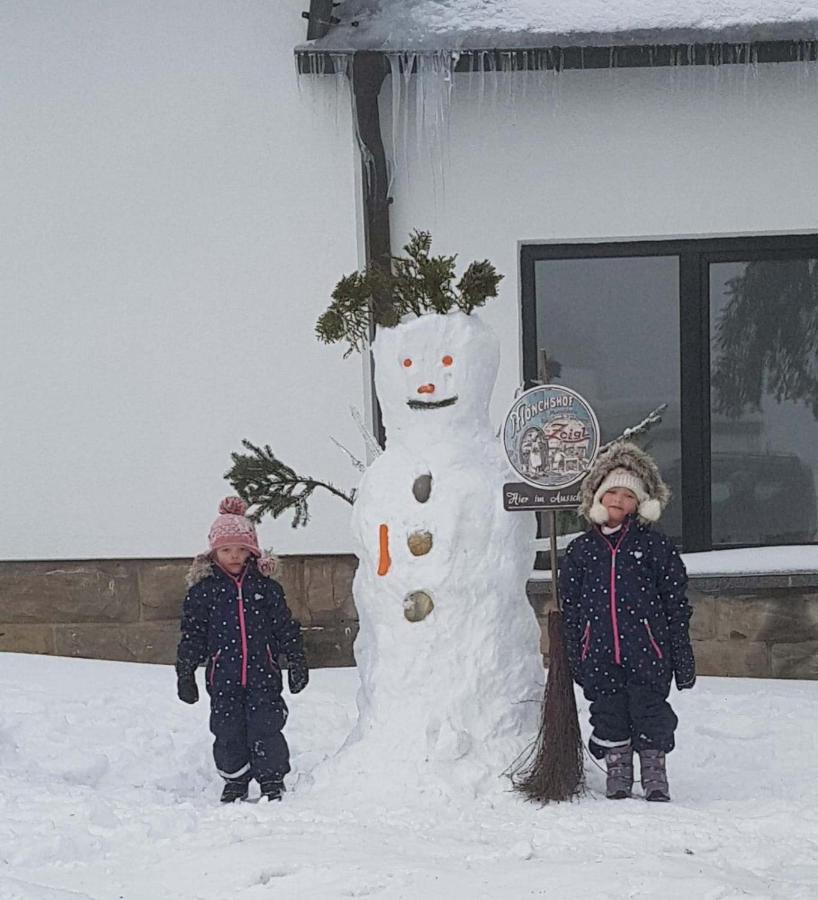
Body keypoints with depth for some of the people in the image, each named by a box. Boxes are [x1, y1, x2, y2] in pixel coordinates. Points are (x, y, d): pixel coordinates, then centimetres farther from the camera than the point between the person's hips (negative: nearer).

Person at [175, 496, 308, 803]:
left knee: (265, 727, -4)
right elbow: (192, 634, 5)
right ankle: (235, 781, 17)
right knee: (228, 730, 2)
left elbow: (285, 626, 10)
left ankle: (272, 780, 8)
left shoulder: (265, 586, 6)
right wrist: (185, 672, 3)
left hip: (263, 673, 0)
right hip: (223, 677, 0)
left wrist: (297, 662, 8)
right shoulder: (203, 590, 2)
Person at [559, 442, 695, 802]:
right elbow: (570, 609, 10)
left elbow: (677, 605, 2)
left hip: (646, 652, -2)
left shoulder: (655, 546, 2)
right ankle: (617, 774, 19)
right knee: (608, 715, 7)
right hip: (600, 655, 2)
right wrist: (575, 660, 7)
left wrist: (682, 658, -1)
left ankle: (655, 774, 13)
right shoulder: (580, 550, 8)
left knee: (650, 713, 0)